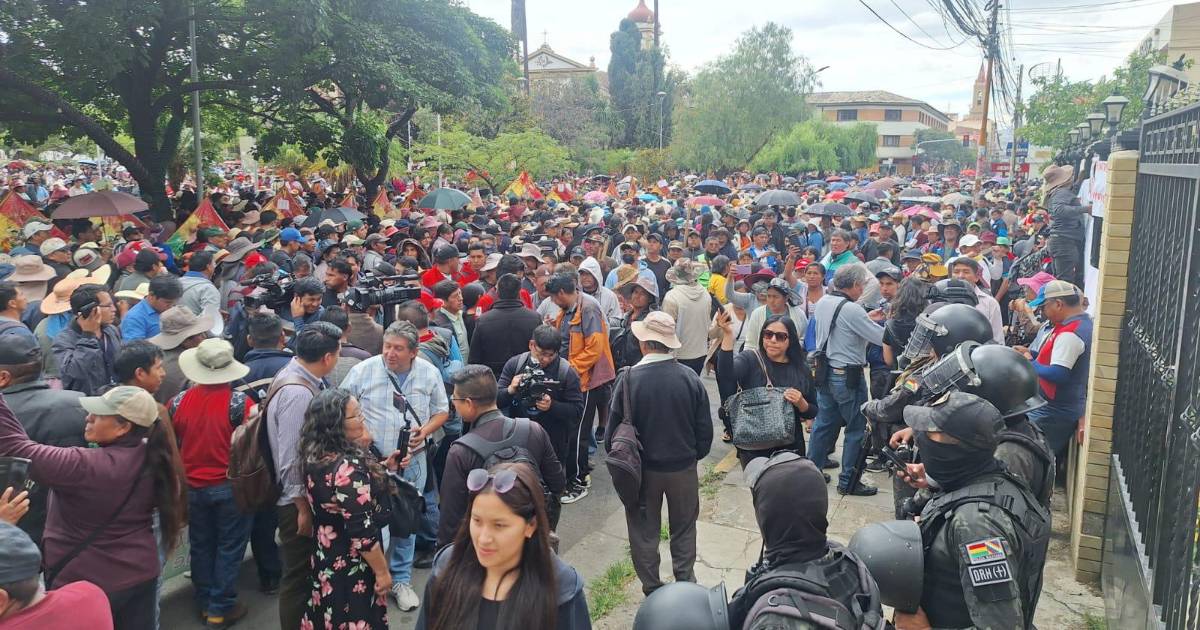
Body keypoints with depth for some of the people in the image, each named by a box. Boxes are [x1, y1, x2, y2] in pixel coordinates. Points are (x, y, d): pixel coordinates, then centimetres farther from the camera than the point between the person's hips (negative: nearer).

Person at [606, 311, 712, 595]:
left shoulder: (629, 378, -19)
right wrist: (695, 454, 12)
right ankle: (685, 584, 31)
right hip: (684, 466, 1)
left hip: (643, 468, -1)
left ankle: (651, 589, 28)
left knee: (644, 531, 17)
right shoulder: (690, 377, -13)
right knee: (684, 529, 20)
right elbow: (705, 428, -5)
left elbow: (615, 426, -9)